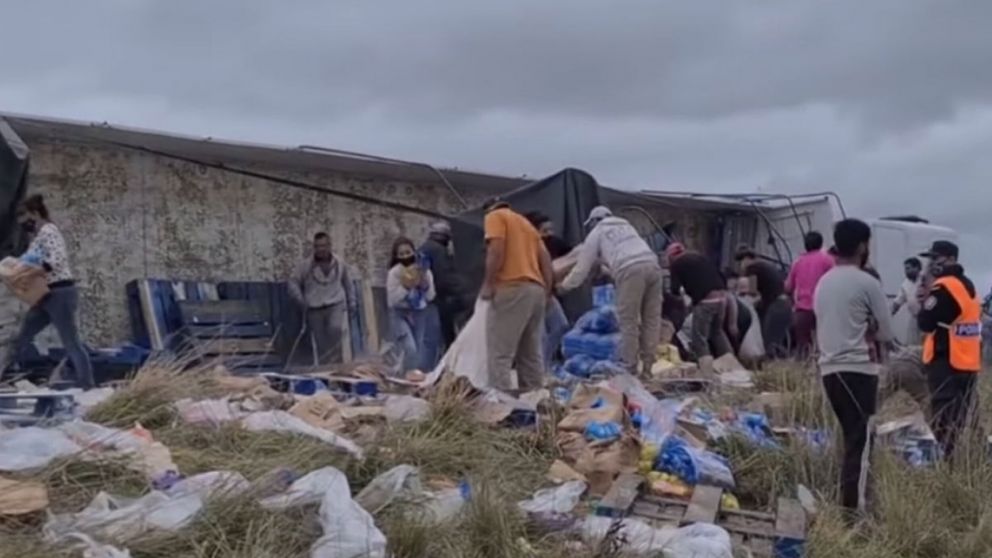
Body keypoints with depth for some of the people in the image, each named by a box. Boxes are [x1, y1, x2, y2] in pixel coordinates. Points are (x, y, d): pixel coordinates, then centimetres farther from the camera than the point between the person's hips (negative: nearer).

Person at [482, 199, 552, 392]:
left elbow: (496, 251, -11)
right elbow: (545, 258, 18)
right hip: (535, 289, 8)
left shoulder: (495, 216, 6)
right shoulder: (526, 222, 28)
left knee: (500, 352, -9)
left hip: (512, 288, -8)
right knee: (531, 354, 10)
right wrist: (547, 291, 17)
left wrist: (488, 284, -8)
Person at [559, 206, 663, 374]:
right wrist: (608, 268, 52)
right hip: (652, 265, 6)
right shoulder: (626, 226, 36)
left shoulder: (596, 233, 19)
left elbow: (582, 267, 21)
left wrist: (564, 285, 35)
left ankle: (629, 368, 2)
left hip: (631, 270, -6)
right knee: (652, 319, 10)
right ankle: (647, 366, 12)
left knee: (628, 322, 0)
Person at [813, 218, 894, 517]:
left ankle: (849, 500, 19)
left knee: (852, 437, 16)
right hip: (858, 369, -7)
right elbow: (886, 333, -3)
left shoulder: (823, 282, 12)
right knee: (860, 440, -4)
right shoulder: (867, 283, -8)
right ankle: (853, 507, -5)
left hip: (829, 367, 7)